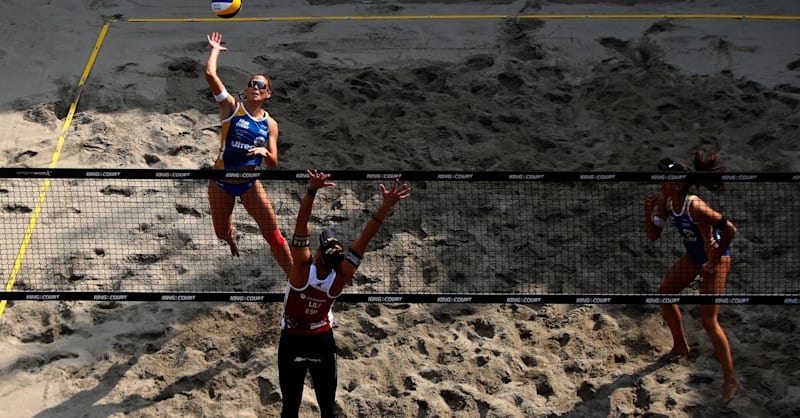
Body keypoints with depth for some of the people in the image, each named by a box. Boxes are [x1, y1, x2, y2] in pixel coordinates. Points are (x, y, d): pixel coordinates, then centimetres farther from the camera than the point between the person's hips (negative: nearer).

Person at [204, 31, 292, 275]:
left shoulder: (270, 124, 1)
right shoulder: (232, 107, -7)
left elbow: (273, 164, 0)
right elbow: (210, 74, -19)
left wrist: (265, 152, -22)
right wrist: (215, 49, -4)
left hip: (250, 183, 1)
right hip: (222, 181, -1)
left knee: (273, 235, -5)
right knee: (222, 234, 14)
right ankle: (231, 232, 54)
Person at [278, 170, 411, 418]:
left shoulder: (303, 268, -28)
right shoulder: (340, 278, -22)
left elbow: (302, 225, -34)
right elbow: (364, 238, -24)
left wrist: (312, 190, -41)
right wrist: (386, 207, -27)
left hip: (292, 342, -2)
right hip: (322, 341, 2)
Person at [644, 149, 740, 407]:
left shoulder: (695, 208, -34)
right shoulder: (665, 203, -9)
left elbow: (730, 229, -31)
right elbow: (653, 236, -1)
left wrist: (715, 261, -23)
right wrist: (648, 213, -18)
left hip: (715, 260, -9)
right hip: (693, 256, 9)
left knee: (708, 320, -13)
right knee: (664, 293, 18)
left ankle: (730, 379, -1)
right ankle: (680, 346, 41)